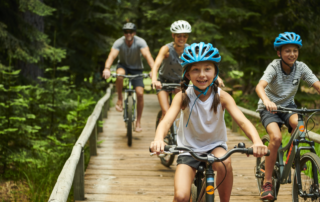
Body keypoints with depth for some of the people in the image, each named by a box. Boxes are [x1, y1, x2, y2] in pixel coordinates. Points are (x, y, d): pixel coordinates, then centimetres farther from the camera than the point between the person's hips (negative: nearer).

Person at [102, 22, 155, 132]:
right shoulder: (119, 43, -23)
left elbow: (147, 55, -39)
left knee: (140, 93, -13)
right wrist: (107, 69, -57)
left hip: (136, 68, 0)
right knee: (119, 74, -37)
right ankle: (119, 99, -14)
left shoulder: (140, 42, -25)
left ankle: (138, 122, 2)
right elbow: (112, 55, -37)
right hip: (123, 65, 0)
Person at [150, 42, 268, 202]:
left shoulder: (221, 97, -14)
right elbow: (166, 121, -30)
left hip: (215, 146, 1)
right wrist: (158, 139, -53)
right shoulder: (183, 97, -15)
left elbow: (242, 121, -25)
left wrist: (257, 141, -46)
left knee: (225, 162, -35)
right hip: (189, 150, 0)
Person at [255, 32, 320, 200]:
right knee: (276, 137, -27)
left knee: (298, 123, -32)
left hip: (288, 105, 3)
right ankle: (267, 183, -16)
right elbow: (260, 86, -36)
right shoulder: (274, 67, -20)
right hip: (269, 107, -3)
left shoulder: (301, 67, -10)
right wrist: (266, 101, -58)